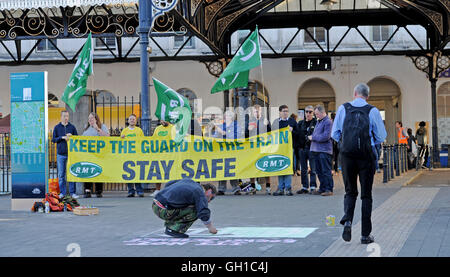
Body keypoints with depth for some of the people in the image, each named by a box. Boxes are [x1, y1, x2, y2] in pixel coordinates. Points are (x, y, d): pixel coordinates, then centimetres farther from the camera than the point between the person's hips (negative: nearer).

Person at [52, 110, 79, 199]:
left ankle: (72, 192, 3)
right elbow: (53, 139, 3)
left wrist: (70, 136, -11)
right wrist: (62, 137, -11)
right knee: (61, 174, 2)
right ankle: (62, 192, 10)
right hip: (60, 154, 0)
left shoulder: (72, 127, 8)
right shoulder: (57, 127, 7)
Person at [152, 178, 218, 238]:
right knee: (195, 212, -6)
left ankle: (169, 224, 17)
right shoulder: (200, 193, -5)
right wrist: (210, 228, -1)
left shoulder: (189, 181, 19)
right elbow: (204, 213, -15)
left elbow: (168, 185, 26)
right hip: (163, 211, -9)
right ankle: (174, 230, -8)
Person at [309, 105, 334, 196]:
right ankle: (322, 188, 20)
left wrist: (313, 137, -11)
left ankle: (329, 189, -2)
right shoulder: (318, 121, 17)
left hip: (324, 150, -9)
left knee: (326, 171, -6)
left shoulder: (328, 122, -11)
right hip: (316, 149, 9)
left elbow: (326, 136, -18)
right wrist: (312, 137, 8)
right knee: (319, 171, 13)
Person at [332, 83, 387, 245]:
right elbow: (381, 137, 0)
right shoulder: (372, 111, -3)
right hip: (366, 156, -1)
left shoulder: (343, 109, 2)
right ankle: (365, 234, 8)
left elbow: (334, 134, 5)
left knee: (350, 192, 15)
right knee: (366, 195, 7)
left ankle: (347, 220, -11)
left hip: (347, 154, 1)